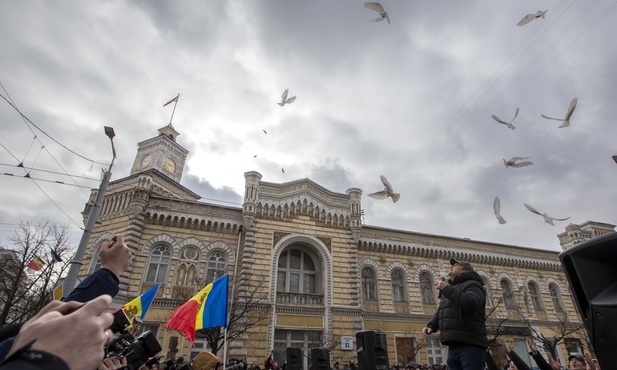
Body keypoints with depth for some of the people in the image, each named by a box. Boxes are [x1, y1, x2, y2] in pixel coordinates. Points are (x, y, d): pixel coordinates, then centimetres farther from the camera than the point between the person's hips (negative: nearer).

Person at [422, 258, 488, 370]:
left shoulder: (472, 285, 0)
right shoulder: (451, 289, 25)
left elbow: (470, 304, -22)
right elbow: (440, 313, 25)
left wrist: (446, 289, -14)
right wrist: (431, 326, 7)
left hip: (470, 345, -8)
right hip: (453, 347, 8)